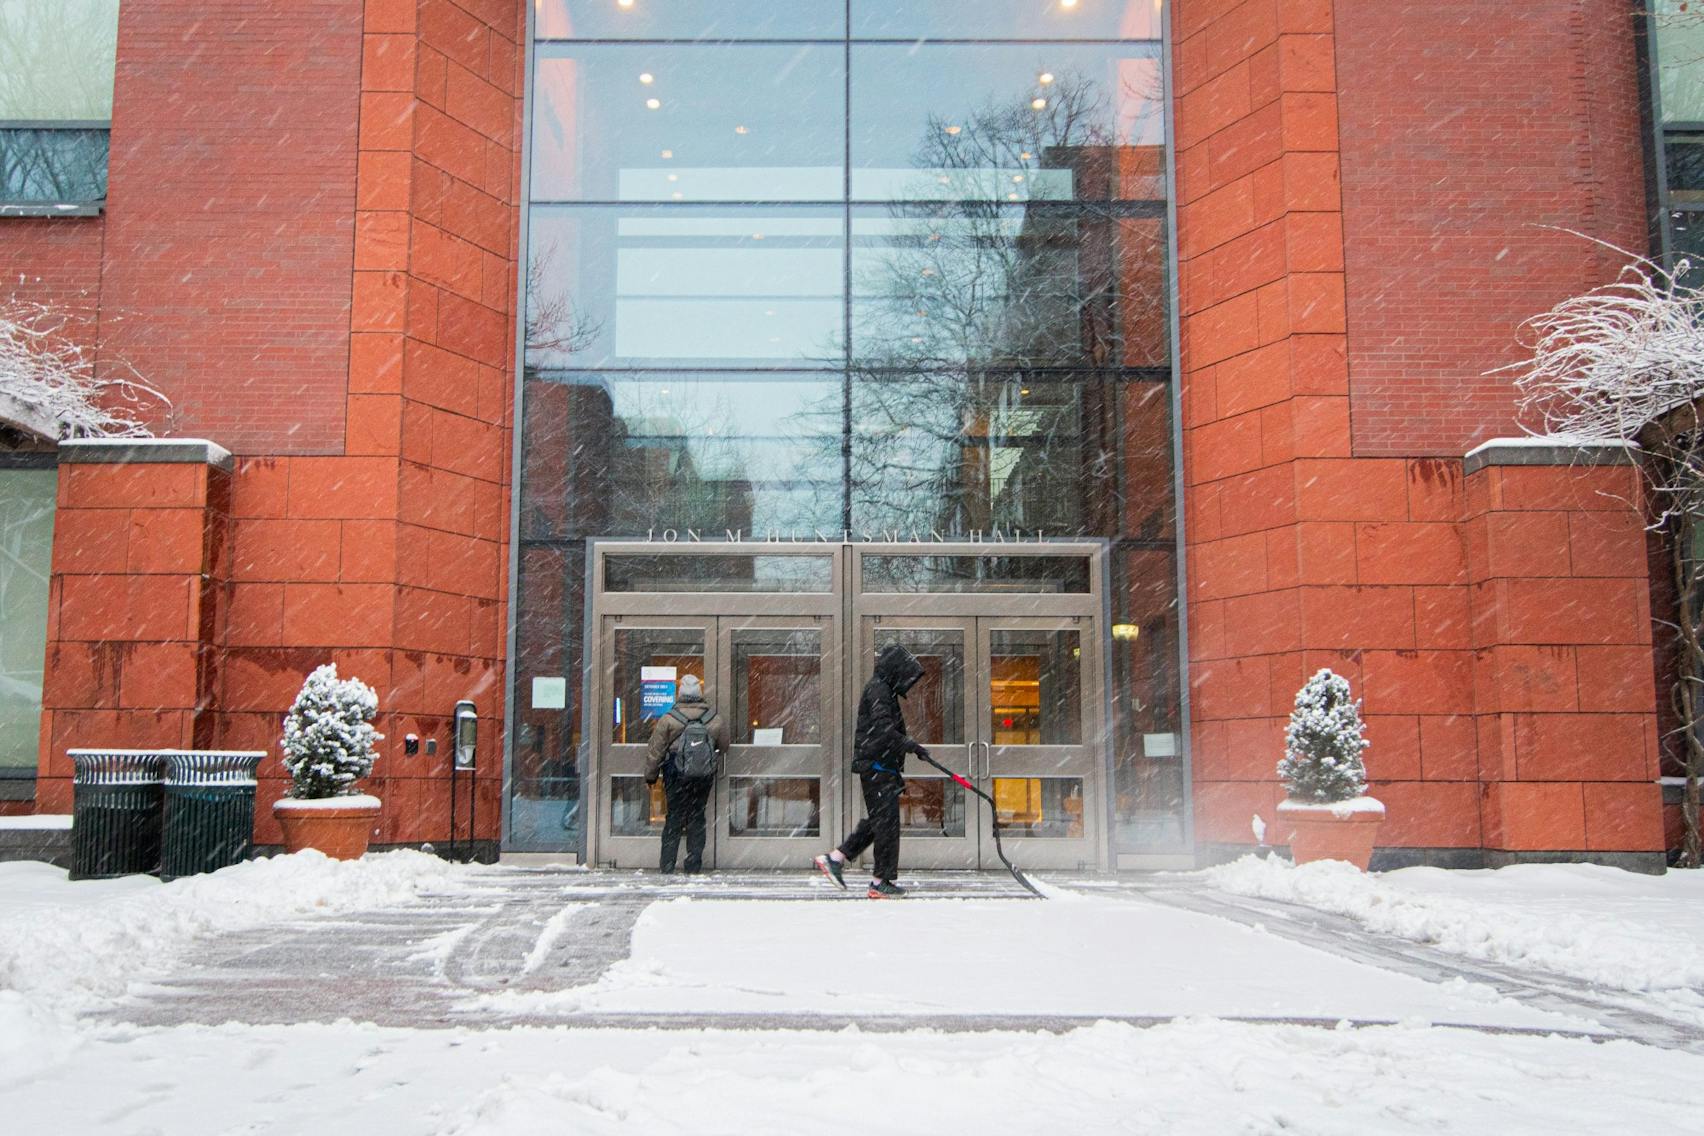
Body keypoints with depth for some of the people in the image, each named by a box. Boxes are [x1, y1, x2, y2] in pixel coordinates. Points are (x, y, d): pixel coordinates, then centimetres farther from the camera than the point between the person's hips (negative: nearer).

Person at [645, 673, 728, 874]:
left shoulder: (667, 720, -6)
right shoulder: (716, 721, 1)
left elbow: (656, 752, -2)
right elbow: (723, 749, 13)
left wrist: (650, 776, 9)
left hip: (676, 774, -1)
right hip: (704, 776, 2)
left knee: (674, 818, 6)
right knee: (697, 818, 10)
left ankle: (667, 865, 6)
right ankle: (694, 865, 11)